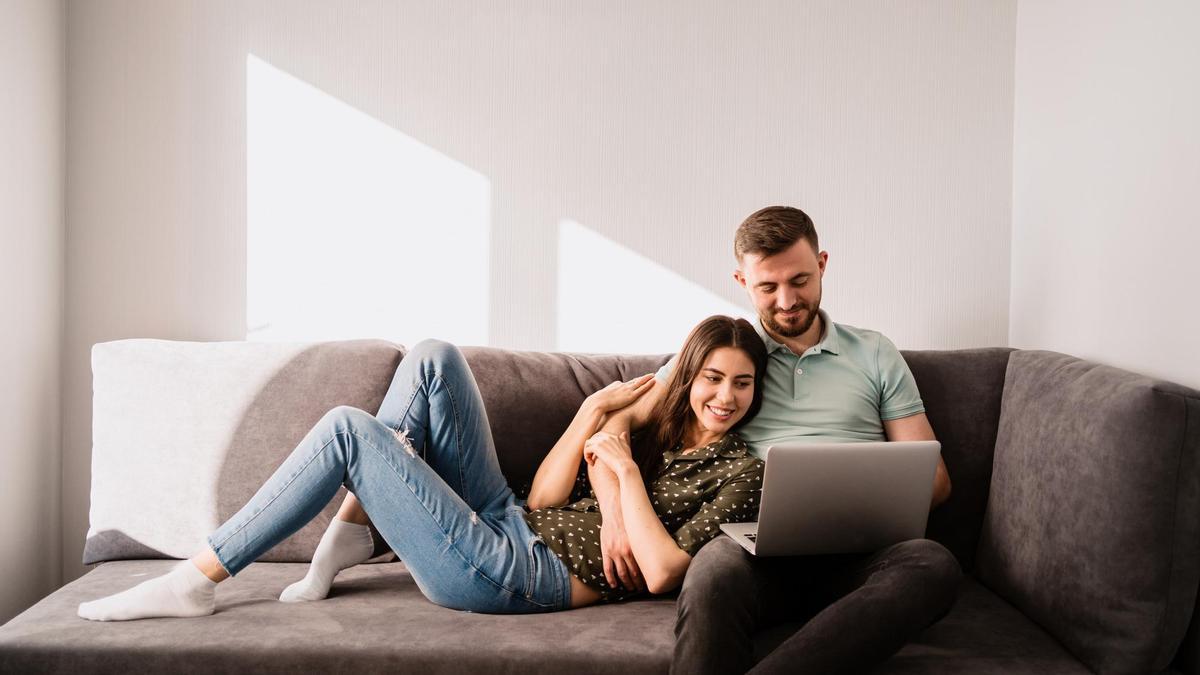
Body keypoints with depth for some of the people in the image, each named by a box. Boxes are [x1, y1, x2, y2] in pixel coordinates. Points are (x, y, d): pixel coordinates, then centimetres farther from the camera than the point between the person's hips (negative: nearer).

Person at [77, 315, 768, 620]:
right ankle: (354, 528, 1)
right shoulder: (654, 428, 18)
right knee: (433, 359, 1)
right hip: (507, 521, 7)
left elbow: (662, 573, -18)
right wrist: (596, 409, 2)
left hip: (519, 577, -7)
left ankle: (197, 581, -5)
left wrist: (626, 472, -13)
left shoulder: (740, 472, -2)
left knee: (347, 428, -14)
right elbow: (544, 497, 8)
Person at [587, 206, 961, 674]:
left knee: (935, 564, -35)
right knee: (715, 570, -40)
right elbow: (616, 419, 14)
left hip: (857, 551, 2)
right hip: (759, 546, -2)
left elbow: (933, 477, 16)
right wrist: (615, 509, -6)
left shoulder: (874, 354, 19)